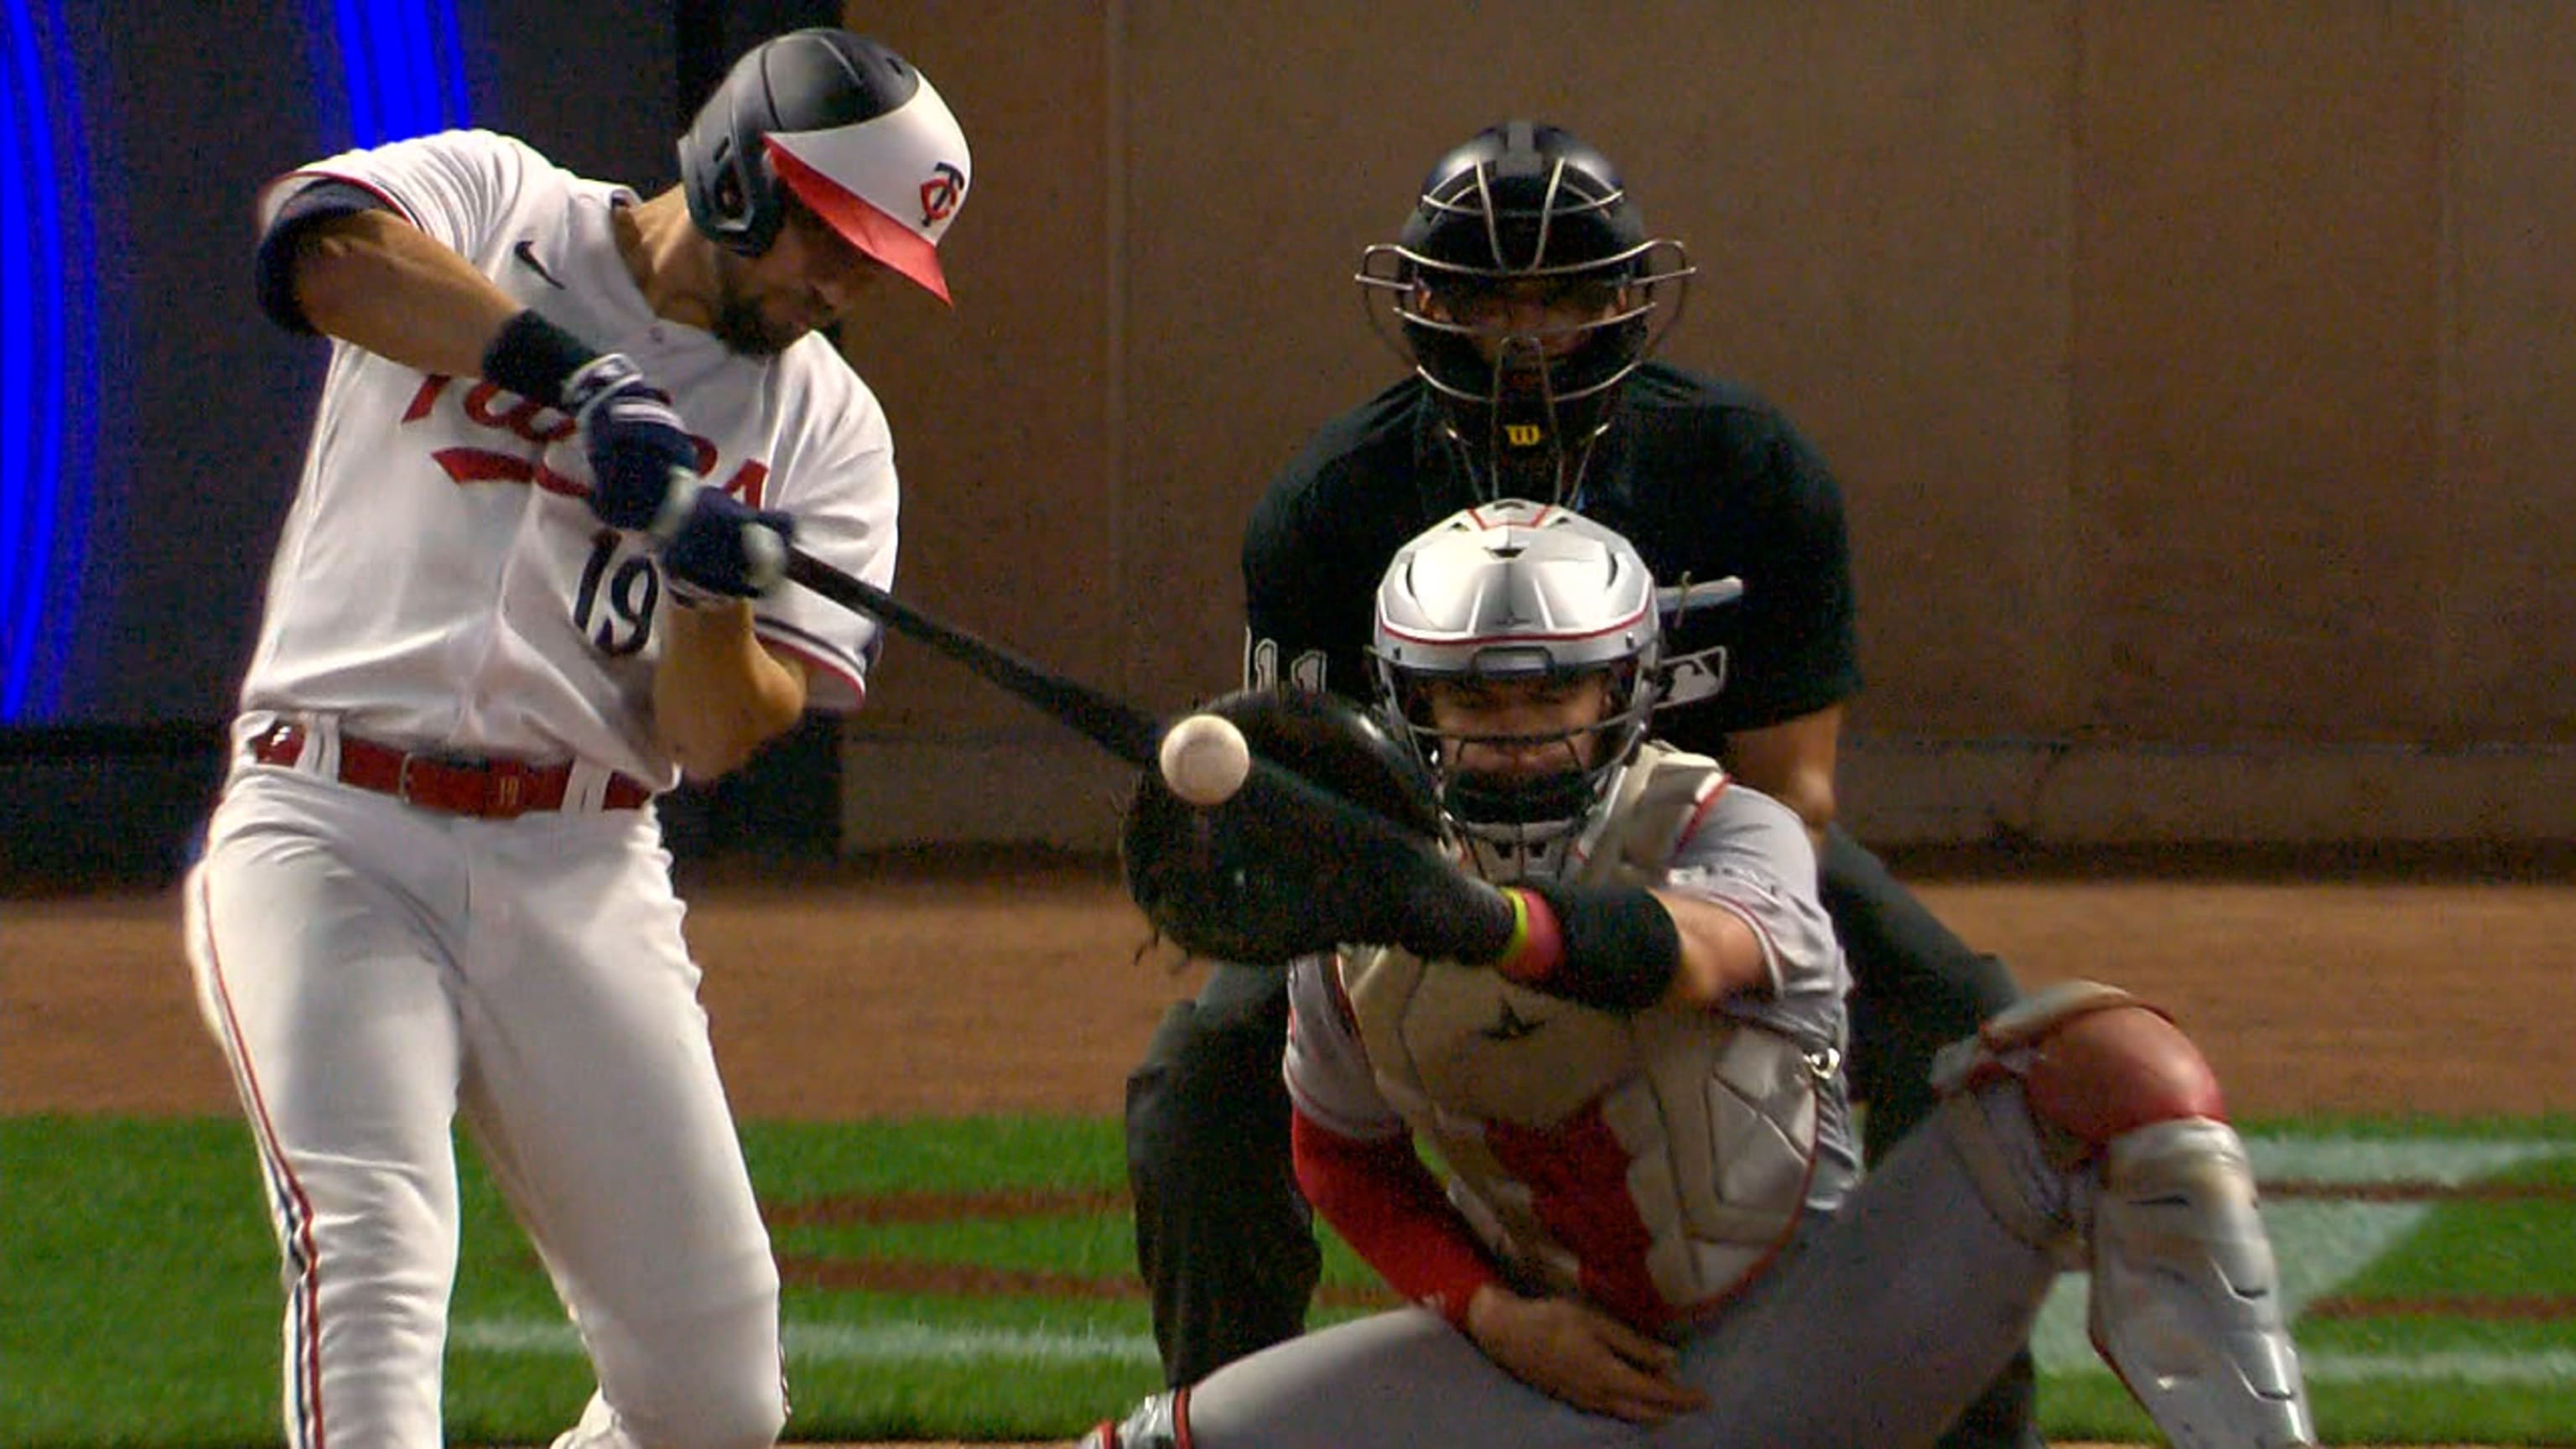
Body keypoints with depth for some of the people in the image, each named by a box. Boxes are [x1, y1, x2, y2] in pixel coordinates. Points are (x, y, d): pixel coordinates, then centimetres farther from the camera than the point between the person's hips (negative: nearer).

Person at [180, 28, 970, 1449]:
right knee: (373, 1252, -25)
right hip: (330, 835, -4)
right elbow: (317, 237, -21)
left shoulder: (825, 429, 10)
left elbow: (718, 739, 1)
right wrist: (575, 365, -25)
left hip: (582, 876, 4)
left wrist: (715, 591, -20)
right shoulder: (491, 205, 3)